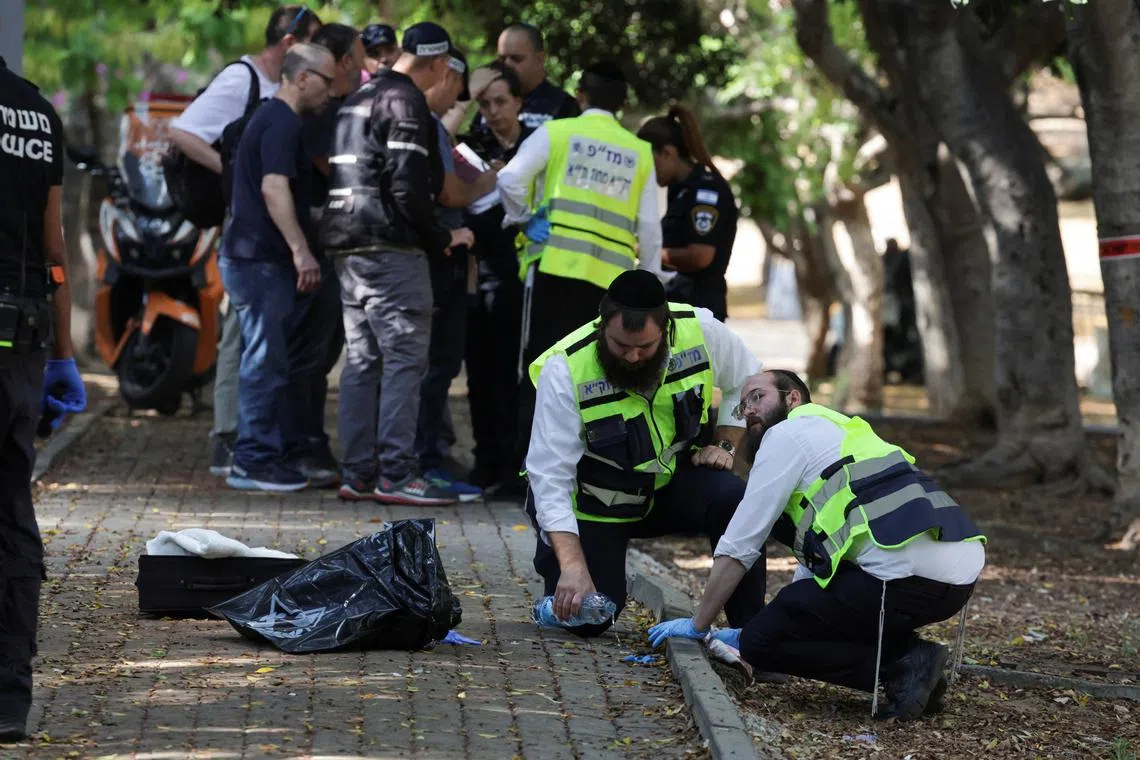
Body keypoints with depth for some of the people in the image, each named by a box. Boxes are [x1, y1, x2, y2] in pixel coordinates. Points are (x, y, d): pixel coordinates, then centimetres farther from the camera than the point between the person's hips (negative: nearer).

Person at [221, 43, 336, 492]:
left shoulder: (270, 119, 20)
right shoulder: (282, 124, -14)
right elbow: (274, 188, -25)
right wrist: (301, 250, -29)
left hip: (253, 256, 11)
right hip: (262, 259, -11)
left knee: (272, 360, 12)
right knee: (266, 361, -7)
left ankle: (284, 450, 16)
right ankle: (253, 462, -5)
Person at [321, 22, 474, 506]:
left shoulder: (356, 101, 19)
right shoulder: (405, 102, -10)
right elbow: (407, 185, -17)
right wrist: (440, 238, -6)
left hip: (348, 247, 10)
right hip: (391, 248, -10)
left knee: (362, 361, 11)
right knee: (406, 359, -8)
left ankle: (357, 473, 12)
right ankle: (396, 474, -11)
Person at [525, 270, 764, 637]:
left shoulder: (700, 331, -19)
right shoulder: (565, 370, -28)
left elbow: (747, 383, 4)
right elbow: (550, 478, -28)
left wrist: (726, 445, -8)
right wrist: (573, 566, -36)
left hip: (672, 481, 2)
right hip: (596, 501, -2)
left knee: (734, 498, -29)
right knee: (586, 620, -11)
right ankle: (552, 552, 24)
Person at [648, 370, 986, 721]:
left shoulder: (787, 434, 8)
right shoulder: (838, 431, 34)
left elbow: (739, 547, 7)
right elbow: (815, 562, 39)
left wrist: (697, 625, 18)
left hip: (908, 576, -9)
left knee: (759, 642, 1)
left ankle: (902, 667, -8)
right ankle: (909, 654, 11)